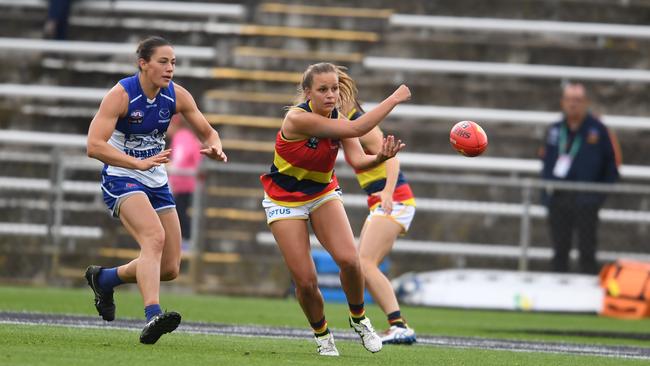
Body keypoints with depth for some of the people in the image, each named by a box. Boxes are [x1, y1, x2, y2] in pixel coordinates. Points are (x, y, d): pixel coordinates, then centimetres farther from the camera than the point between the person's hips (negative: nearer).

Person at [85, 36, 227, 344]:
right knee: (154, 237, -33)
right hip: (121, 179, -6)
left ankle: (104, 278, 30)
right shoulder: (121, 95, -18)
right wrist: (139, 163, -38)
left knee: (169, 268, 5)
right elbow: (94, 146, -27)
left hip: (156, 183, 6)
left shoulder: (177, 96, -2)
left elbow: (207, 132, 10)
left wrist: (215, 149, -15)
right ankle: (152, 316, -44)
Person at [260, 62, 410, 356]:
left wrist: (380, 157, -47)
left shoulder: (337, 120, -11)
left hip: (323, 194, 4)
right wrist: (394, 99, -29)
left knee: (348, 259, -19)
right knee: (305, 280, -10)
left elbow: (357, 160, -25)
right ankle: (321, 334, 18)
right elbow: (356, 129, -34)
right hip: (284, 198, -4)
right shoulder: (298, 119, -30)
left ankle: (358, 318, 9)